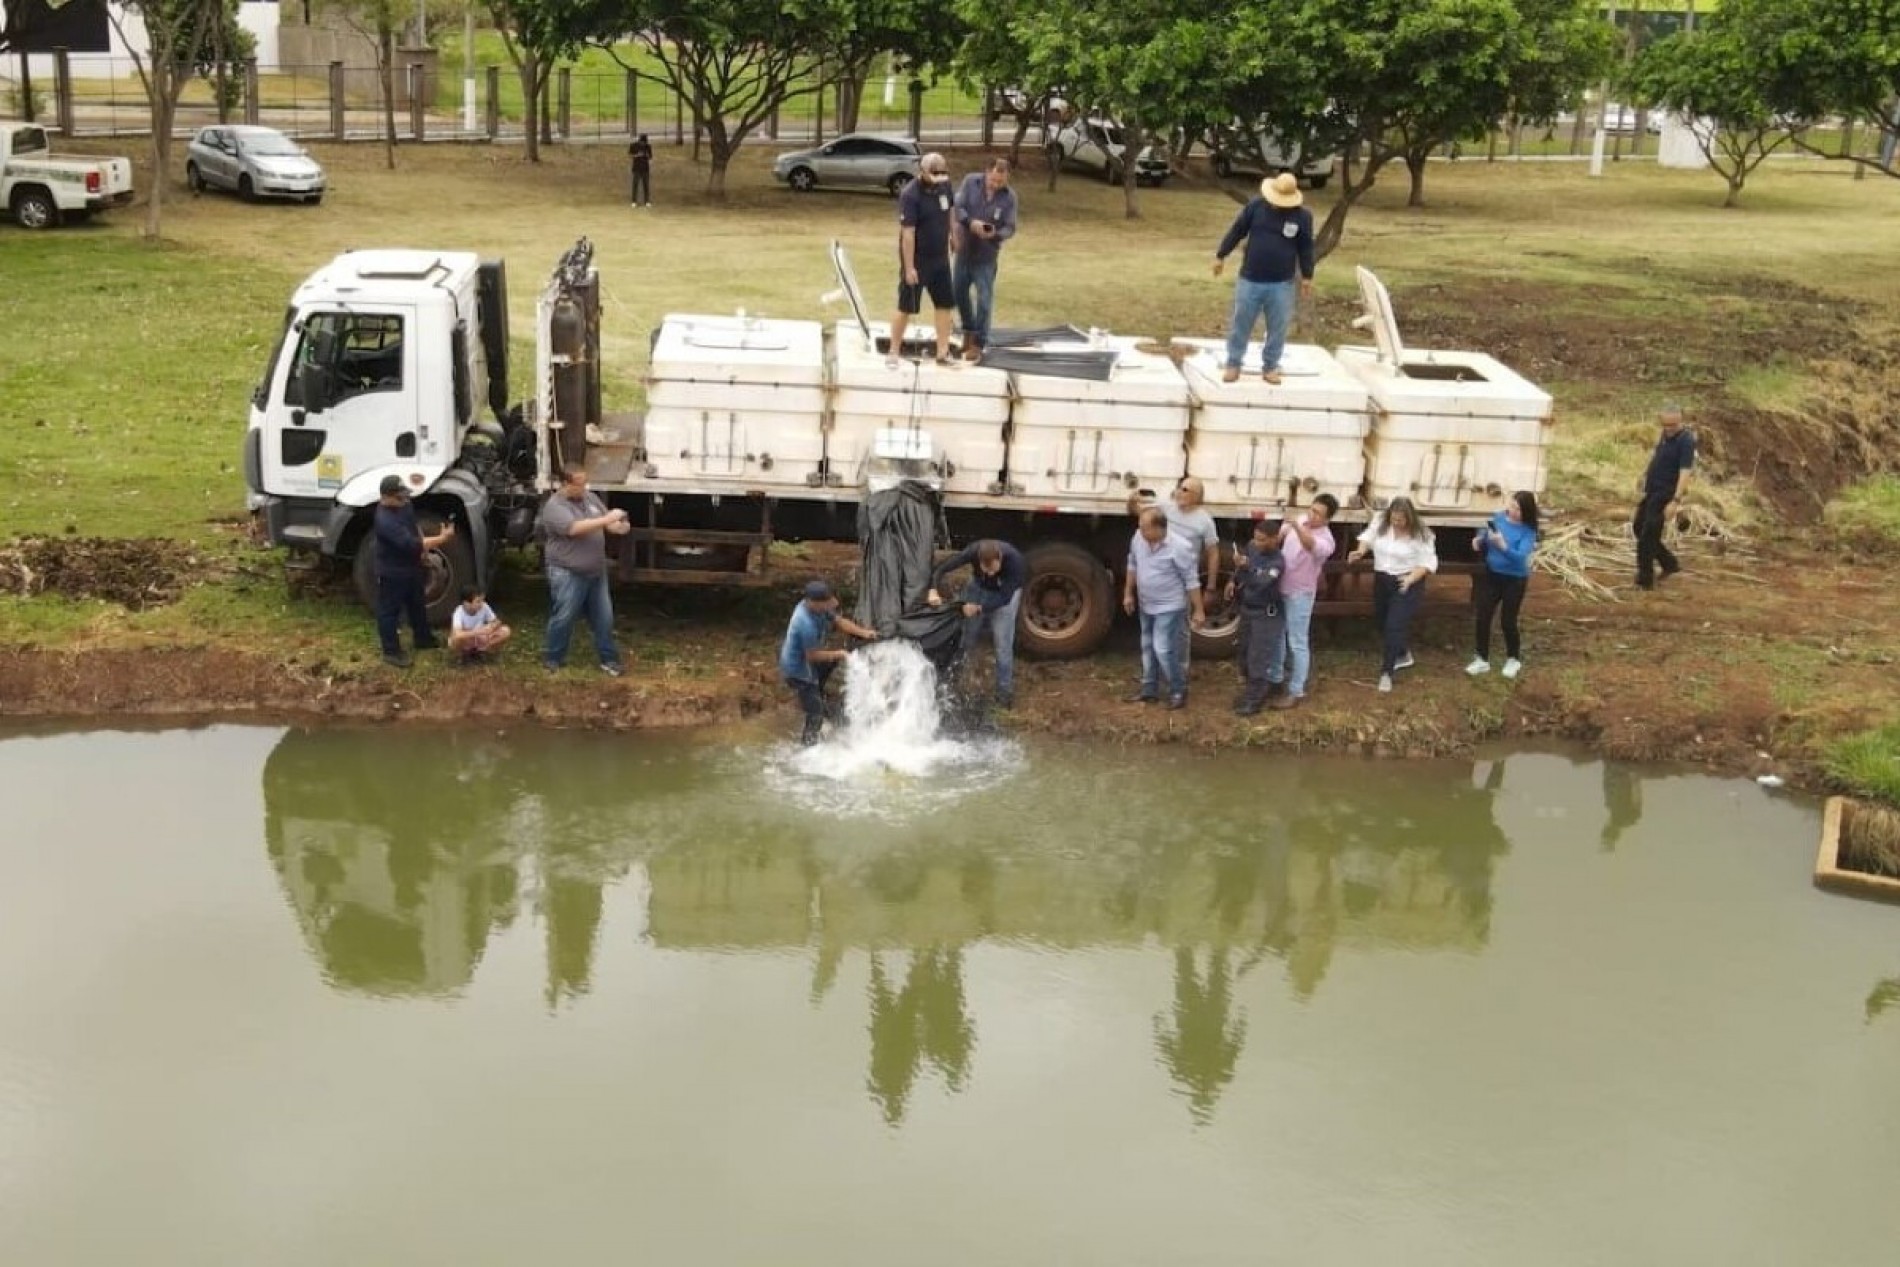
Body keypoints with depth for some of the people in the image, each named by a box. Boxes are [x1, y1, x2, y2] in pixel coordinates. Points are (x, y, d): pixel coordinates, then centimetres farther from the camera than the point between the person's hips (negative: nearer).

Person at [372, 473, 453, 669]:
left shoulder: (403, 505, -4)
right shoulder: (385, 520, -35)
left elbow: (414, 525, 15)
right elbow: (411, 544, -38)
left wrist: (423, 547, 0)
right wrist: (442, 538, -35)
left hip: (411, 566, 9)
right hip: (392, 572, -9)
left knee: (418, 604, 24)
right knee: (389, 610, 8)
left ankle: (423, 639, 43)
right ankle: (391, 651, 20)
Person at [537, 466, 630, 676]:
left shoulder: (590, 498, 8)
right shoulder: (554, 507, -16)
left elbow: (606, 523, 14)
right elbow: (574, 528, -30)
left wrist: (619, 527, -11)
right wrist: (607, 519, -31)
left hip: (596, 572, 7)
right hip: (568, 574, -7)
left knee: (604, 618, 10)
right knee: (563, 618, 2)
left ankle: (609, 659, 18)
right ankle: (553, 658, 18)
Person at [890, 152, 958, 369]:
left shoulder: (944, 186, -1)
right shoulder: (910, 195, -21)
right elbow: (907, 233, -23)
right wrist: (909, 267, -24)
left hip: (940, 258, 7)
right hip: (917, 260, -7)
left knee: (944, 304, 10)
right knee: (906, 308, 2)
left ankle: (943, 353, 18)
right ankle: (894, 352, 14)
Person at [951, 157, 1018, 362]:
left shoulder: (1009, 196, -12)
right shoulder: (970, 181, -10)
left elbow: (1010, 228, -10)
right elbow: (957, 207, -14)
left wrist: (995, 234, -32)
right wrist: (970, 222, -32)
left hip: (986, 254, -3)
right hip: (964, 248, 3)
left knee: (984, 298, -4)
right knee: (958, 291, 15)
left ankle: (978, 343, 6)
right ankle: (969, 330, 36)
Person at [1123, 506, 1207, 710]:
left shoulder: (1178, 548, -25)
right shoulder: (1139, 538, -8)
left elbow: (1191, 581, -18)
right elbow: (1133, 565, 10)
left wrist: (1199, 611, -14)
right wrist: (1128, 593, 15)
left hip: (1169, 607, -7)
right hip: (1146, 606, 7)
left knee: (1163, 650, -10)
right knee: (1148, 648, 17)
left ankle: (1178, 691, 7)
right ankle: (1149, 689, 31)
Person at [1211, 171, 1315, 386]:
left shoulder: (1302, 216, -5)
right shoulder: (1255, 207, -5)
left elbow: (1305, 248, 3)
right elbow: (1236, 231, 3)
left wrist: (1307, 276, 5)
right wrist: (1221, 255, 6)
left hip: (1282, 284, 0)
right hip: (1250, 280, 0)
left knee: (1278, 327, 7)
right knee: (1241, 323, 7)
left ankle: (1270, 366, 21)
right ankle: (1233, 364, 19)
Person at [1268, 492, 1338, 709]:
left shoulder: (1326, 540, -22)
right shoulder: (1300, 521, -1)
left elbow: (1310, 545, -45)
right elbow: (1279, 537, 15)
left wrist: (1296, 527, -62)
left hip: (1299, 595, -7)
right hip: (1279, 589, 7)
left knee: (1297, 643, -1)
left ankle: (1296, 691, 7)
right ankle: (1275, 680, 35)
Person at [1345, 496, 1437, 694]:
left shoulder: (1419, 534, -19)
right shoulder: (1380, 523, -8)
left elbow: (1429, 562, -15)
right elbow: (1368, 537, 8)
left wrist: (1411, 578, -29)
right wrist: (1360, 551, -14)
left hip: (1407, 584, -6)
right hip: (1382, 580, 6)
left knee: (1395, 626, -12)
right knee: (1381, 622, 19)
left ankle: (1386, 672, -6)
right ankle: (1403, 655, 44)